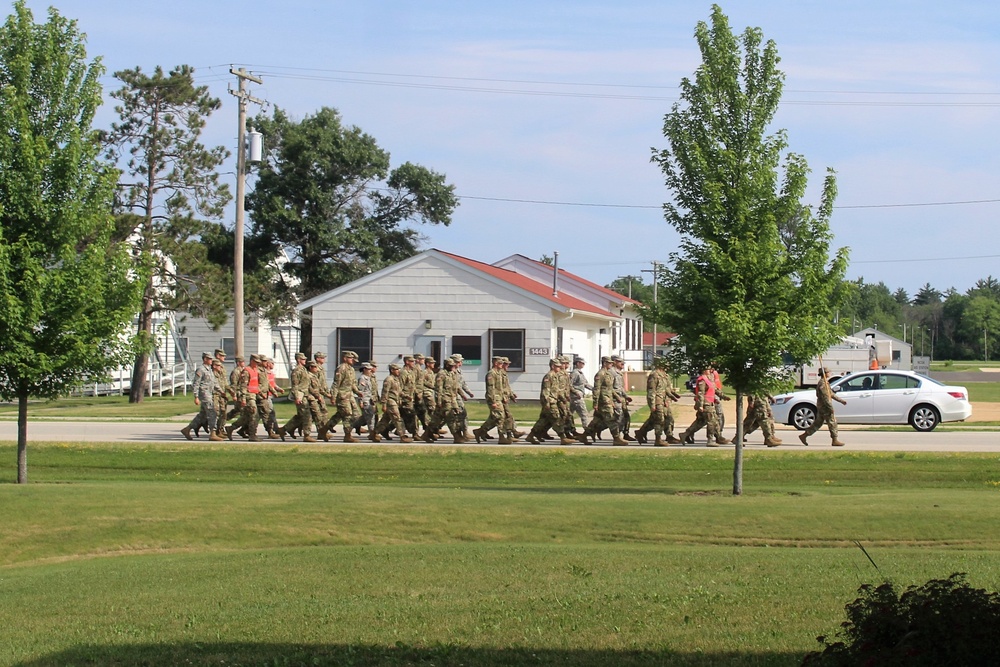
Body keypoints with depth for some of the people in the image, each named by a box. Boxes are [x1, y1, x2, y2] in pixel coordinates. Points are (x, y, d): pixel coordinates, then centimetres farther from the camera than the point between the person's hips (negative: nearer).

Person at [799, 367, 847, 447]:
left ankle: (804, 435, 13)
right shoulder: (822, 383, -16)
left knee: (817, 423, 12)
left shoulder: (825, 382, 18)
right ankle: (835, 440, -1)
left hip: (821, 407, 10)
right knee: (832, 422, -4)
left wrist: (841, 400, 25)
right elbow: (824, 396, -23)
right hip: (824, 406, -10)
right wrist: (830, 407, -24)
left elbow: (831, 394, 25)